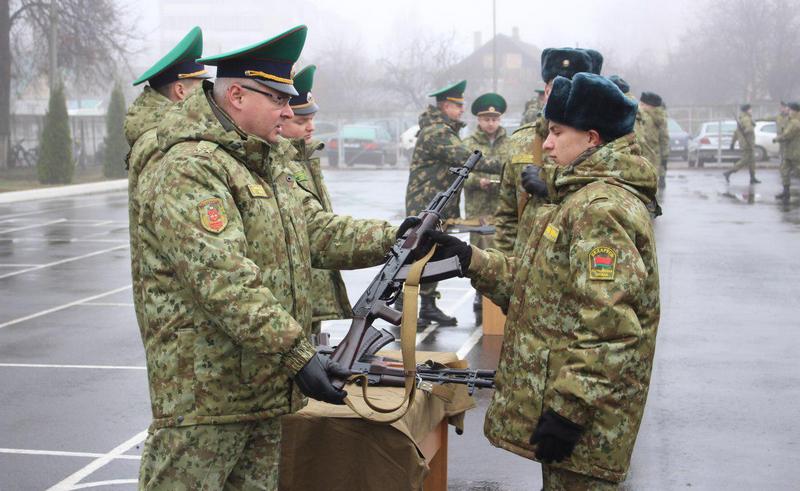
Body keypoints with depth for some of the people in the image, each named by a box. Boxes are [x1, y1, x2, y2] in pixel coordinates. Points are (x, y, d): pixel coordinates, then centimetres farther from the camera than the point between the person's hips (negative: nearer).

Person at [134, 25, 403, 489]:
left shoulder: (269, 164, 16)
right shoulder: (189, 171, -18)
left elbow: (315, 230, 14)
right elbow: (224, 281, -27)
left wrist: (391, 239, -1)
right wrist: (297, 354, -31)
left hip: (269, 387, 10)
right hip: (204, 391, -9)